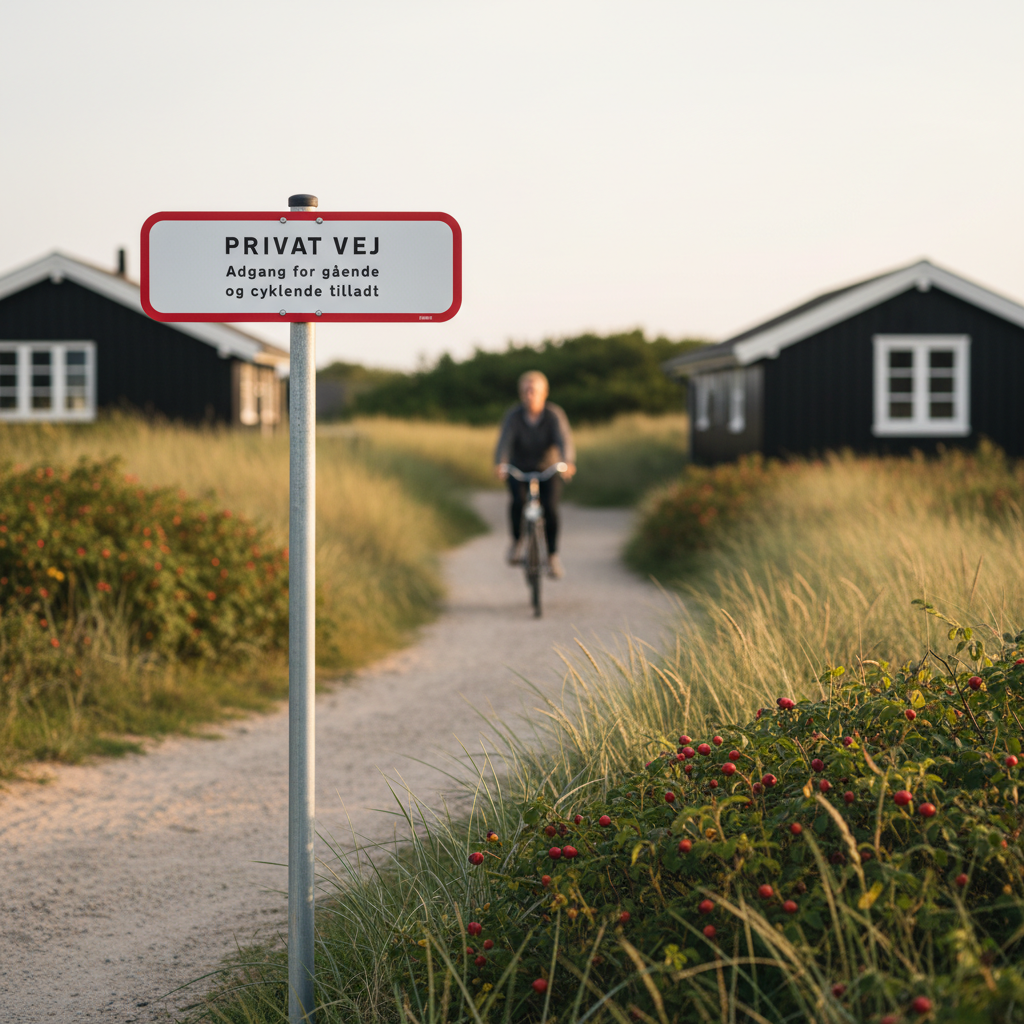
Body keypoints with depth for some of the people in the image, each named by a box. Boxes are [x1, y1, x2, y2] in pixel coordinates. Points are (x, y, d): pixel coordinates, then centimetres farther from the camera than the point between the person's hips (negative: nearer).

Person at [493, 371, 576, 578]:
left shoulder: (555, 415, -19)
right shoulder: (514, 415, -18)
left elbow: (564, 439, -32)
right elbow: (505, 440, -31)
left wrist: (567, 462, -53)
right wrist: (500, 464, -51)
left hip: (548, 469, 0)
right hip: (519, 469, 0)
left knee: (550, 507, -20)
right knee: (518, 499, -28)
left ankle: (553, 556, -3)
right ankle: (517, 541, -2)